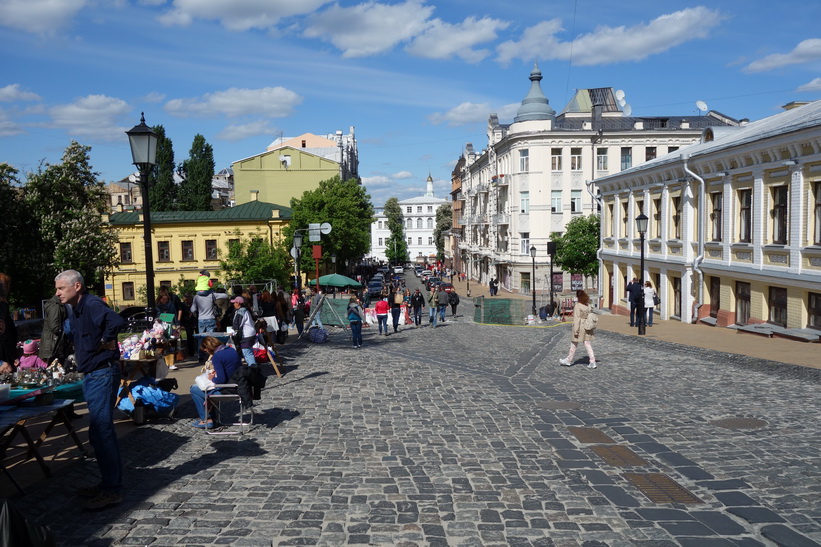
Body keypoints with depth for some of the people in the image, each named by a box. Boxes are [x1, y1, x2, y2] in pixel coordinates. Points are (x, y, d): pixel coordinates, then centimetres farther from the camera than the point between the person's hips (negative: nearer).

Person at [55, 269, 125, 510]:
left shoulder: (92, 305, -18)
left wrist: (105, 342, -23)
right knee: (104, 431, 17)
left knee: (100, 433, -7)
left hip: (102, 375, -10)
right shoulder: (75, 312, 12)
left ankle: (111, 490, 0)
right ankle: (109, 482, 28)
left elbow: (116, 321, -38)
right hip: (91, 376, 10)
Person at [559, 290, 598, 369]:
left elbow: (577, 318, -17)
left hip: (580, 327, -6)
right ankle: (592, 362, 2)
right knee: (587, 344, 8)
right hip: (587, 327, 6)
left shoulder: (577, 306, -15)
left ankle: (569, 360, 23)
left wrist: (576, 330, -16)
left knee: (574, 344, 9)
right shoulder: (589, 305, 4)